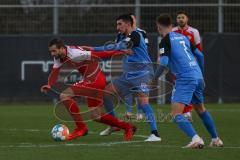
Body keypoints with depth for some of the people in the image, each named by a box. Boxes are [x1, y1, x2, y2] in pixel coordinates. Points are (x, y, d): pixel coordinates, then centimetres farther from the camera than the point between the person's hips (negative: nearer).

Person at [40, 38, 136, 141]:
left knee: (64, 96, -18)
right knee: (96, 116, 16)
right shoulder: (58, 57, 1)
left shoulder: (74, 54, -26)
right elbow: (54, 73, -1)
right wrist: (49, 85, -23)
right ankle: (127, 127, 28)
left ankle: (81, 128, -11)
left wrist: (120, 52, -22)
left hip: (94, 80, -10)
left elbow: (98, 55, -25)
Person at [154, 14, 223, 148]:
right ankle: (216, 139, 32)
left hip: (185, 79, -8)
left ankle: (196, 139, -31)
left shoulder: (165, 41, -4)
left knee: (176, 114, -12)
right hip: (198, 76, 8)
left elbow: (164, 63, -15)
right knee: (201, 109, 26)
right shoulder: (183, 37, 17)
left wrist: (155, 78, -1)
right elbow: (200, 55, 20)